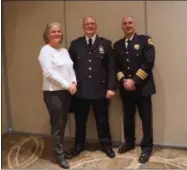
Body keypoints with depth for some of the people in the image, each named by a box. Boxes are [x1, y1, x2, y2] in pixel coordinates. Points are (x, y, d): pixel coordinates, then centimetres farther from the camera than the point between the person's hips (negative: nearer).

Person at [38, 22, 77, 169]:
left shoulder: (64, 50, 13)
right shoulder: (46, 50, -8)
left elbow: (71, 69, 13)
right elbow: (49, 72, -17)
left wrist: (74, 82, -6)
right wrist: (67, 85, -16)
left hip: (66, 92, 6)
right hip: (53, 92, -6)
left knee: (63, 123, 13)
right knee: (57, 125, 2)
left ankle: (60, 150, 29)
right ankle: (60, 155, 17)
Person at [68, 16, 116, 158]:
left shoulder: (106, 43, 4)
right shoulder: (75, 44, 6)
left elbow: (111, 67, 0)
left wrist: (111, 87, -7)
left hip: (100, 89, -1)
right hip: (80, 90, 1)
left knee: (102, 120, 12)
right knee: (80, 121, 13)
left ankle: (106, 145, 31)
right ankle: (79, 145, 33)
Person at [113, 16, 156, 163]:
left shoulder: (145, 40, -1)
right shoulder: (117, 45, 13)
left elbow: (149, 62, -11)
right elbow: (116, 66, 10)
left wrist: (134, 80, -16)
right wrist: (123, 80, -8)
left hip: (142, 86, -4)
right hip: (125, 87, 4)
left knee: (146, 118, 3)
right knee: (128, 117, 14)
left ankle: (147, 147, 17)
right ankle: (129, 142, 31)